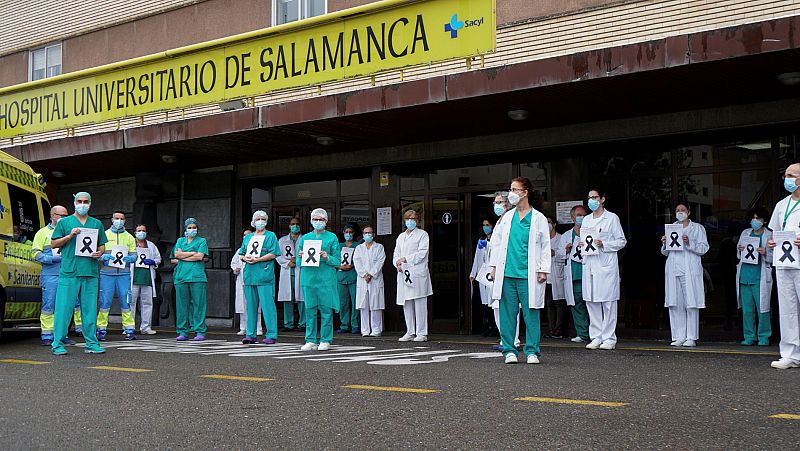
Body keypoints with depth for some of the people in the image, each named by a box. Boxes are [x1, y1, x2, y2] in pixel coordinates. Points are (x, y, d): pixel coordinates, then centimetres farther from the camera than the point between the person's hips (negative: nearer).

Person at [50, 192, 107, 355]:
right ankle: (58, 344, 0)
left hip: (90, 273, 3)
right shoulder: (64, 222, 9)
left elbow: (102, 245, 22)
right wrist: (69, 236, -8)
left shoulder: (97, 224, 17)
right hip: (69, 272, -3)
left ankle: (91, 343, 10)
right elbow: (53, 244, 7)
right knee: (64, 308, -5)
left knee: (90, 309, 5)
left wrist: (99, 253, 0)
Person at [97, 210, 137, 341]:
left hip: (123, 274, 1)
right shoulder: (104, 235, 9)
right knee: (105, 302, -2)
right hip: (107, 273, -1)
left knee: (125, 302, -1)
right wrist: (104, 257, -15)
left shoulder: (129, 237, 14)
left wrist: (128, 258, -12)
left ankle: (129, 329, 2)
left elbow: (134, 255, 10)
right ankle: (101, 330, 4)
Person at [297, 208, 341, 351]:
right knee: (310, 309, 4)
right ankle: (311, 340, 10)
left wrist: (327, 258, -16)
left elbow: (338, 261, 2)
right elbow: (298, 262, 16)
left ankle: (325, 340, 5)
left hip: (326, 278, -3)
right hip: (308, 278, 3)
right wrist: (300, 257, -6)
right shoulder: (305, 238, 15)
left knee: (326, 309, -3)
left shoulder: (332, 237, 6)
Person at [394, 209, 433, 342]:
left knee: (419, 303, -7)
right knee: (406, 304, 5)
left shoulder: (422, 234, 5)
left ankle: (422, 333, -4)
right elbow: (396, 254, 18)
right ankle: (410, 332, 12)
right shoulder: (401, 236, 22)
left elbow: (422, 253, -7)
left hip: (418, 273, -5)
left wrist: (405, 259, -12)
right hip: (403, 273, 5)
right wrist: (397, 264, -4)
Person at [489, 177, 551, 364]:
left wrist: (543, 270, -3)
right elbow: (497, 242, 16)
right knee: (507, 313, 4)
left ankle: (532, 351, 9)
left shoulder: (538, 218, 2)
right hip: (507, 273, 3)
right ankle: (509, 350, 12)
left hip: (528, 275, -3)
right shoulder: (507, 217, 13)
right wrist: (494, 265, 9)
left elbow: (545, 246, 2)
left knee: (531, 314, 0)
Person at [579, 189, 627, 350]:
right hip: (589, 264, 5)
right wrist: (581, 244, 2)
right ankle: (596, 337, 11)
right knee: (591, 301, 4)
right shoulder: (586, 220, 17)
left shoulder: (612, 218, 1)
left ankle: (609, 338, 2)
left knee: (608, 302, -4)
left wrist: (603, 244, -14)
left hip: (606, 264, -5)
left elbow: (621, 241, -1)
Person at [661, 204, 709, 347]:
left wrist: (689, 243, -15)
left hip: (690, 270, -4)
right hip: (673, 269, 4)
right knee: (675, 304, 0)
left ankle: (691, 338, -2)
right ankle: (678, 337, 4)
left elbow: (704, 248, -1)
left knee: (691, 304, -6)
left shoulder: (697, 228, 9)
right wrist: (664, 244, 0)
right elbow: (665, 252, 20)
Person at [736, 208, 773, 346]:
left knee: (762, 308, -5)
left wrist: (765, 253, -16)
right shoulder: (745, 233, 18)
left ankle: (764, 337, 4)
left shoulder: (769, 235, 5)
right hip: (744, 276, 4)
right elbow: (738, 254, 23)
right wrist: (740, 250, 2)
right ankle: (749, 337, 10)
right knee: (747, 309, 4)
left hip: (760, 277, -4)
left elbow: (774, 257, 2)